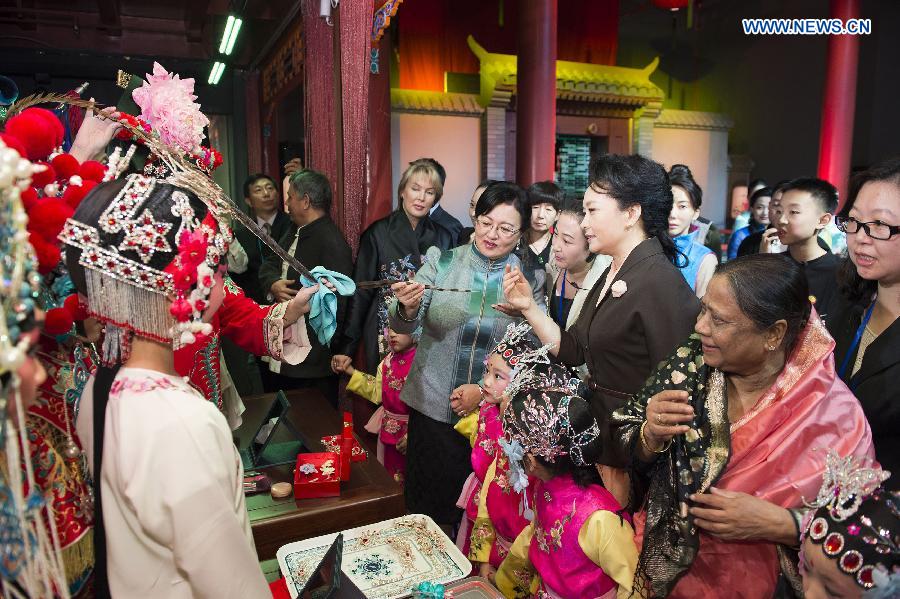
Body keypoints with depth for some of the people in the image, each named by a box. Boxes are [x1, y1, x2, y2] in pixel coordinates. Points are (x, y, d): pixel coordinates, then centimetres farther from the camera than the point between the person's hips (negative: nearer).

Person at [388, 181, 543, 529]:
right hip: (431, 407, 1)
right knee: (426, 506, 10)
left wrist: (485, 390, -15)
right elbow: (403, 327, -7)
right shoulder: (441, 261, -1)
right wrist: (407, 308, -29)